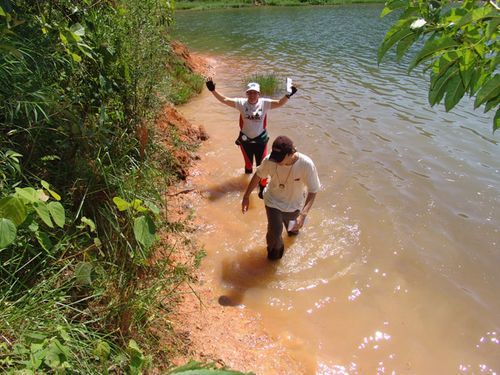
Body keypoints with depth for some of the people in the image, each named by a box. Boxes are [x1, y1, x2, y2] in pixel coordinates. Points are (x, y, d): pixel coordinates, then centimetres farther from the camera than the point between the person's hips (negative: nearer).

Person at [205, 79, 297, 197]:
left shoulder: (264, 103, -11)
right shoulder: (241, 103, -10)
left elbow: (279, 103, -21)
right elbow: (224, 100, -12)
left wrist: (288, 95, -37)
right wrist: (213, 90, -21)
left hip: (260, 139, -1)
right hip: (245, 139, 1)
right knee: (248, 161, 21)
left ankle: (263, 186, 19)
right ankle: (248, 170, 57)